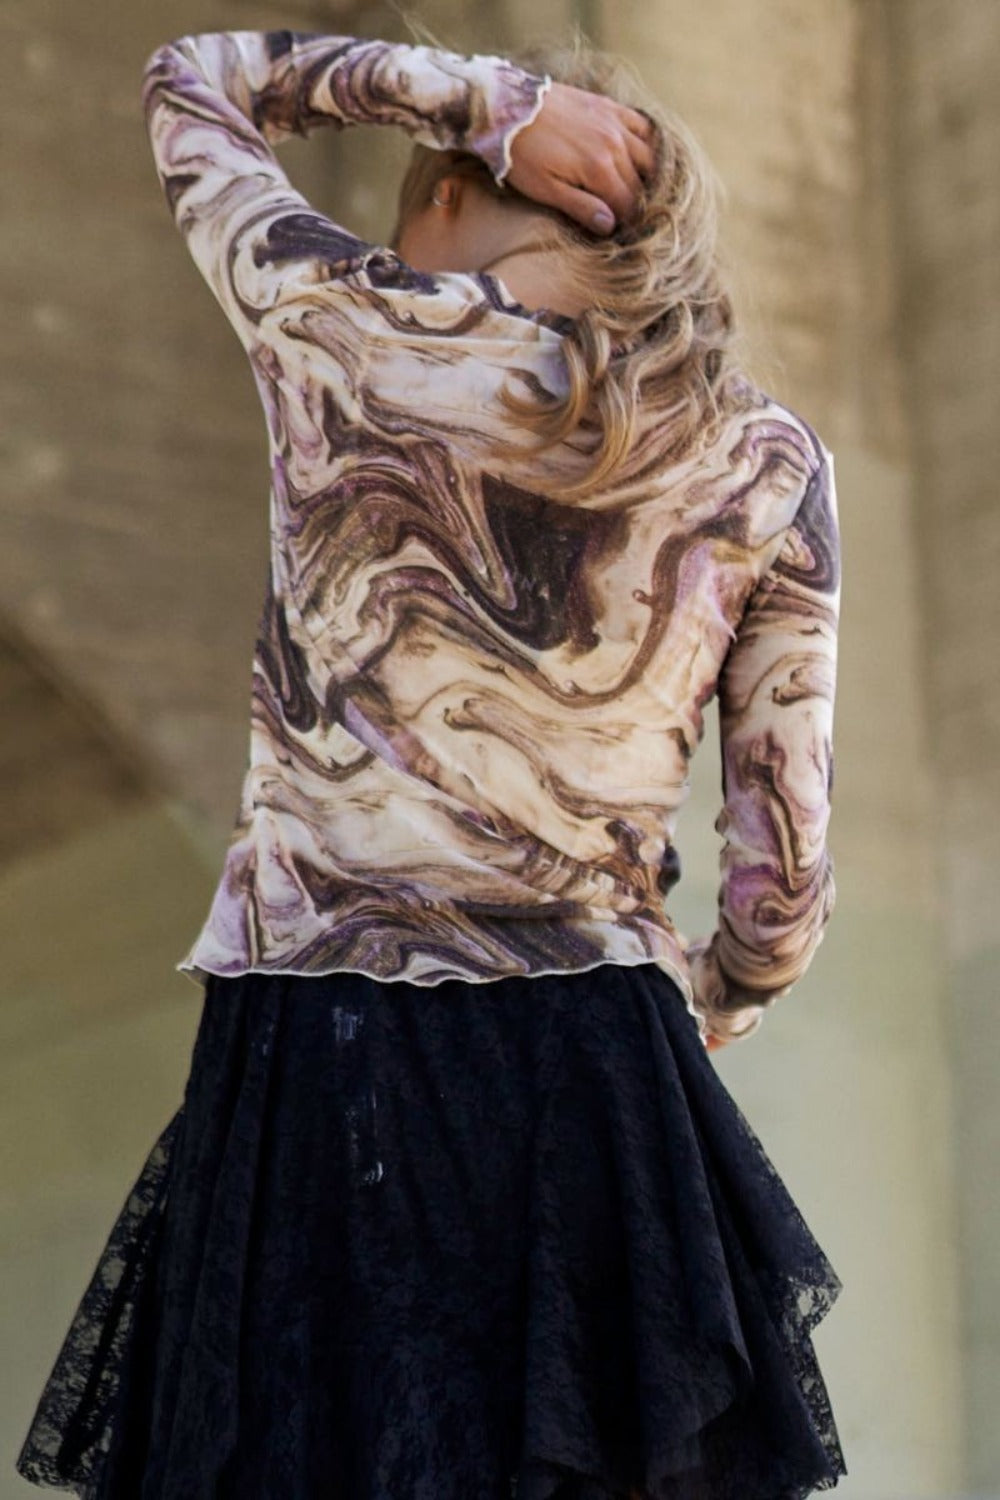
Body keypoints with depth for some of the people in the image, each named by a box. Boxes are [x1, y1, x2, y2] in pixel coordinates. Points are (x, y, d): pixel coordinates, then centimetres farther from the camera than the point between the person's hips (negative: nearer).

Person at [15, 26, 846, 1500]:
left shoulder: (342, 332, -3)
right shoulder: (769, 464, 1)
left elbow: (192, 80, 16)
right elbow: (784, 865, 3)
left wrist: (485, 97, 6)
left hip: (312, 1064, -1)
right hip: (598, 1088, 2)